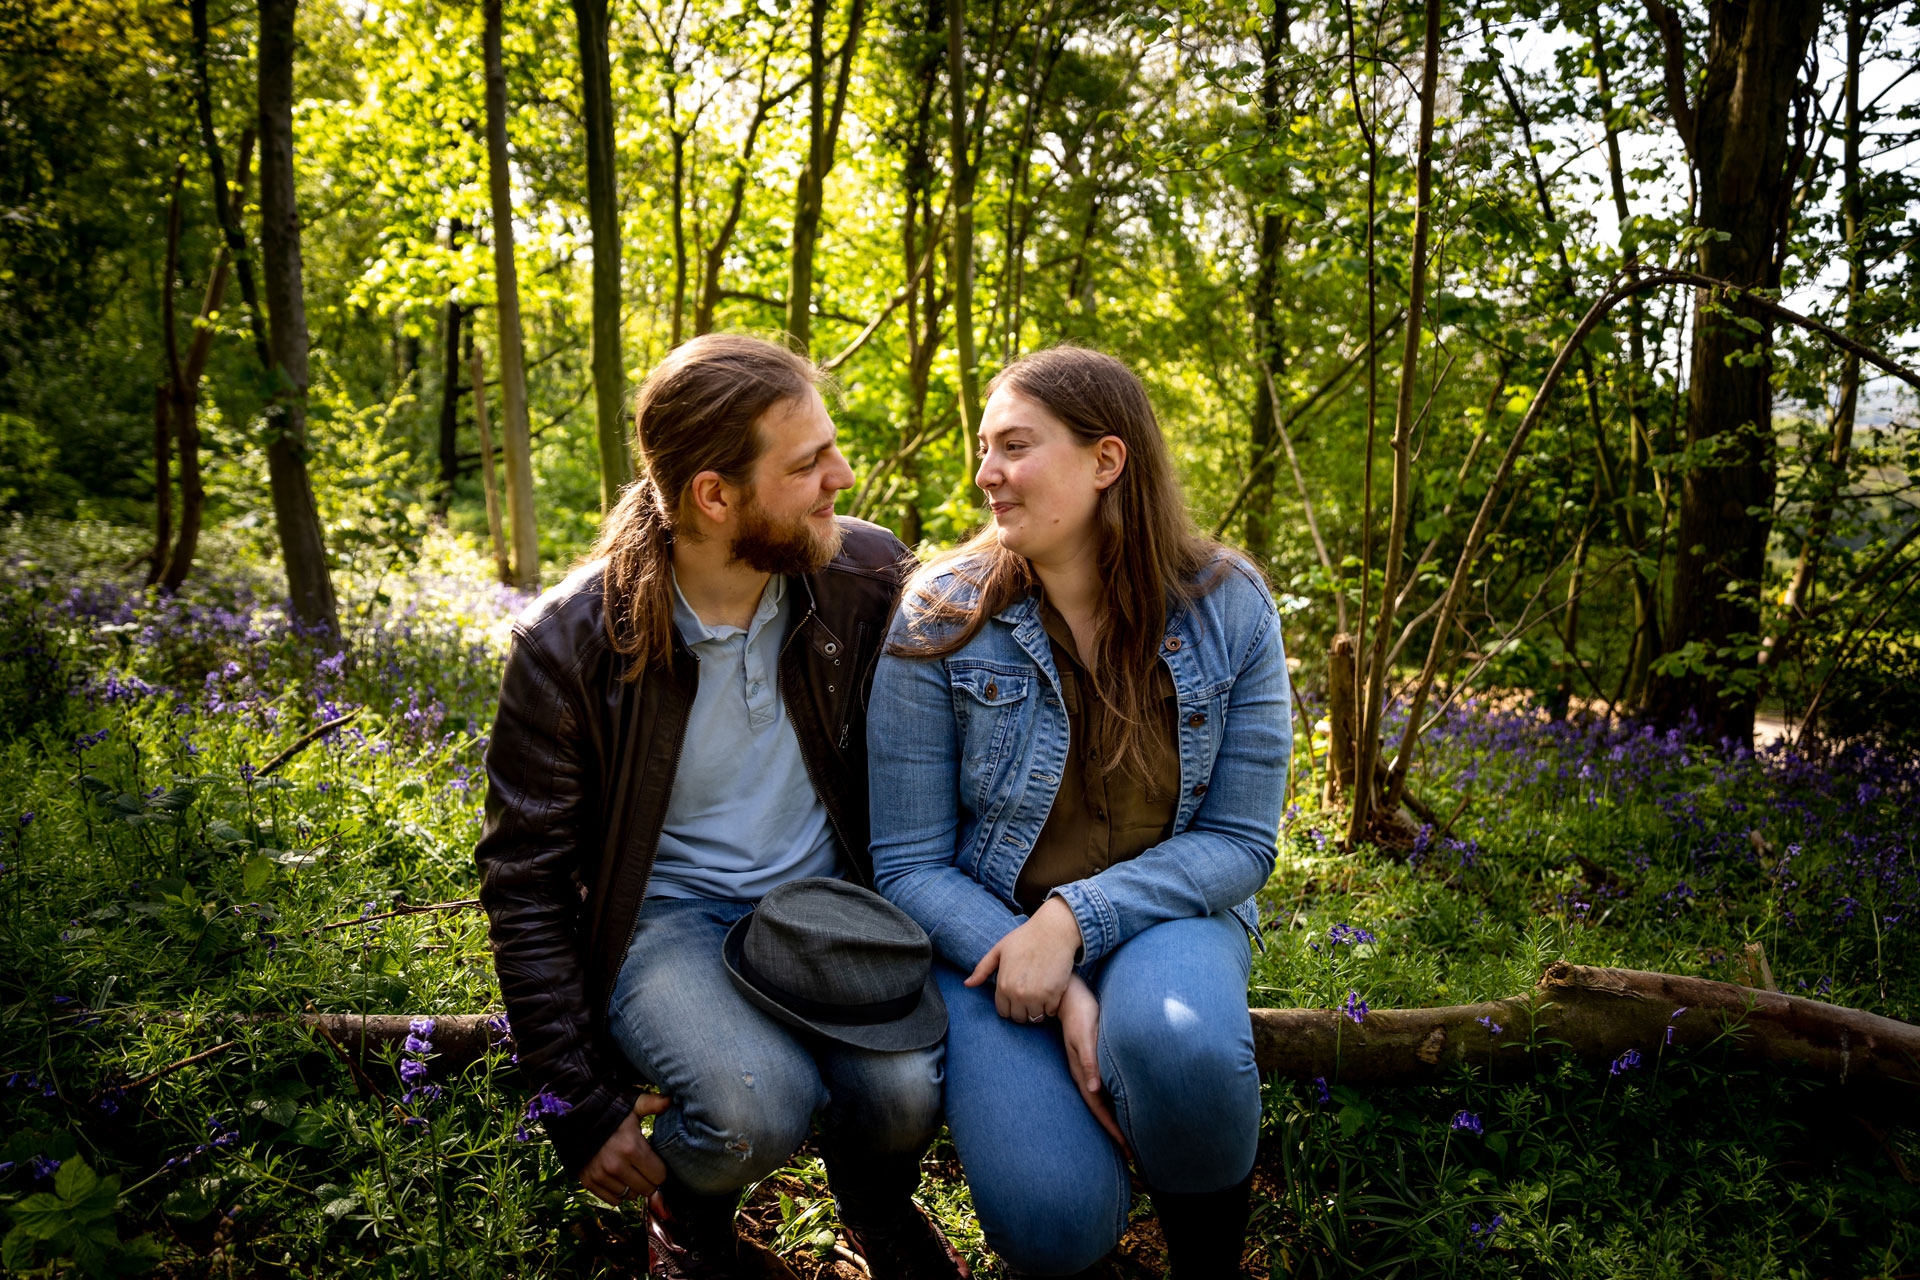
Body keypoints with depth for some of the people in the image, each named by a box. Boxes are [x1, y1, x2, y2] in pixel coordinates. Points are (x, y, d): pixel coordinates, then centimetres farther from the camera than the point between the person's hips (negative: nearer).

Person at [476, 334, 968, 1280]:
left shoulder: (869, 574, -9)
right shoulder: (571, 644, -16)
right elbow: (525, 883, -8)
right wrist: (581, 1109, -10)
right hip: (669, 911, -2)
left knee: (904, 1086, -25)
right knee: (755, 1104, -30)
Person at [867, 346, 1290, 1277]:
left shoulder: (1228, 608, -7)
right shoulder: (940, 621, -11)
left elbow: (1240, 842, -5)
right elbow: (908, 866, -9)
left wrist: (1075, 920, -21)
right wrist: (1061, 997, -22)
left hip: (1162, 917, 1)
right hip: (987, 929, -1)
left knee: (1178, 1040, -35)